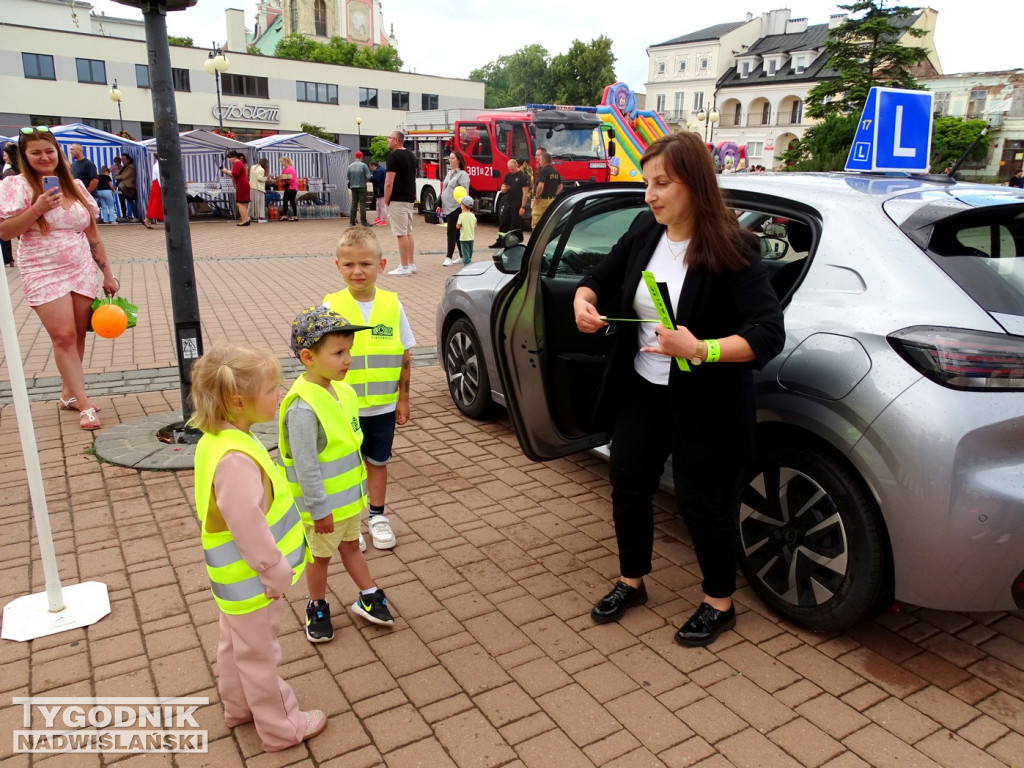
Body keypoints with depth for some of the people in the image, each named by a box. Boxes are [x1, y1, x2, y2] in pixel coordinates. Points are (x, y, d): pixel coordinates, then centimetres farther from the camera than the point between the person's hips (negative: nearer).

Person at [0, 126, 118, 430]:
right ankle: (84, 405, -9)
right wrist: (37, 208, -22)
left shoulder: (75, 185, 8)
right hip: (44, 275, -4)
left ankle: (68, 393, 22)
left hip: (82, 271, 4)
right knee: (64, 337, -10)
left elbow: (92, 234, 12)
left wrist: (107, 272, 11)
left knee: (78, 336, 6)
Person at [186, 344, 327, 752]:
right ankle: (281, 728, 30)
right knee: (259, 656, 11)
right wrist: (276, 573, -19)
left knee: (236, 645, 27)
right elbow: (248, 528, -32)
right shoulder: (235, 460, -35)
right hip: (251, 580, -9)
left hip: (239, 577, 9)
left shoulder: (219, 441, -2)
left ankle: (238, 706, 49)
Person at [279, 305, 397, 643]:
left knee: (351, 545, 24)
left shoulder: (342, 390, -3)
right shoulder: (303, 407, -30)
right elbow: (306, 466, -26)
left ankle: (368, 597, 40)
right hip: (324, 505, -7)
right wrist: (320, 510, -20)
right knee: (321, 555, 15)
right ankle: (317, 607, 37)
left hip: (349, 495, 7)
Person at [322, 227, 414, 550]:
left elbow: (404, 357, 1)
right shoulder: (331, 306, -10)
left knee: (377, 462, 17)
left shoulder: (392, 305, -6)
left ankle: (377, 517, 35)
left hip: (383, 405, 1)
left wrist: (403, 398, 2)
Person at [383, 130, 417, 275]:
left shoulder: (394, 156, -14)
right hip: (409, 198, 9)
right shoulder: (411, 155, 13)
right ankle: (411, 264, 17)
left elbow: (389, 182, -18)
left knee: (401, 233, -6)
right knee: (408, 232, 13)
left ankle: (404, 267, -3)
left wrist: (386, 200, -9)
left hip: (397, 200, -9)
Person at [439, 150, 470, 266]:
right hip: (447, 208, 8)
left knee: (452, 233, -8)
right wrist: (440, 205, 19)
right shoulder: (449, 173, 16)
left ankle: (449, 257, -5)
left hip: (455, 208, -8)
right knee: (456, 233, 11)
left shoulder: (462, 174, -9)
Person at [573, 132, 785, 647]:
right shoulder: (644, 232, -2)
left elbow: (769, 333, -25)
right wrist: (584, 300, -12)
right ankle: (631, 582, 38)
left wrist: (701, 349, -38)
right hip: (641, 390, 6)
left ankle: (719, 604, 32)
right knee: (628, 485, 14)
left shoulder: (730, 250, -19)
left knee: (701, 502, 5)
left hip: (705, 403, -6)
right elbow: (599, 280, 11)